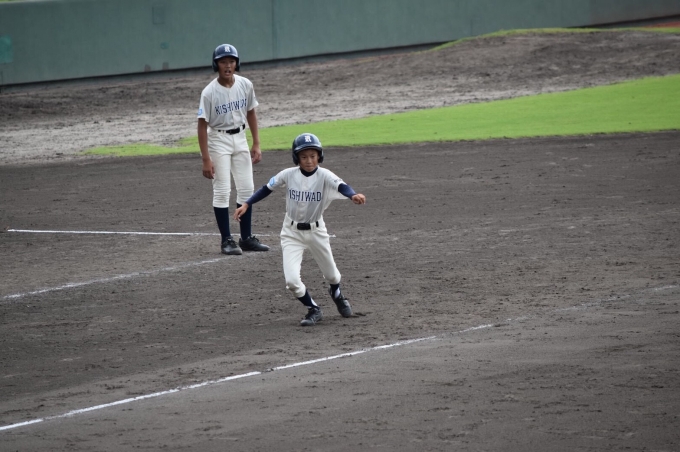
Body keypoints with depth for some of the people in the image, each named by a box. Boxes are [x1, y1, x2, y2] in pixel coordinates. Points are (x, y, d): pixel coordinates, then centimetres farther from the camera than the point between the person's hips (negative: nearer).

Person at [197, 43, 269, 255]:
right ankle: (227, 240, 1)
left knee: (246, 189, 7)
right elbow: (202, 125, -15)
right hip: (218, 140, -5)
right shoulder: (209, 92, -18)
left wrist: (256, 144, 6)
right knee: (222, 191, -5)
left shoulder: (245, 85, -5)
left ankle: (247, 238, 16)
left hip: (240, 138, 5)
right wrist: (206, 159, -18)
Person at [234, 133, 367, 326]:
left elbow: (341, 186, -36)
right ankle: (313, 310, 12)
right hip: (292, 233, 0)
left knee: (331, 275, 19)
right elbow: (267, 189, 2)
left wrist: (353, 195, -57)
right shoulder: (288, 175, -12)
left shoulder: (324, 176, -18)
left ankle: (336, 294, 57)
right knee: (292, 280, -15)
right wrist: (246, 205, -4)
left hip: (316, 231, 0)